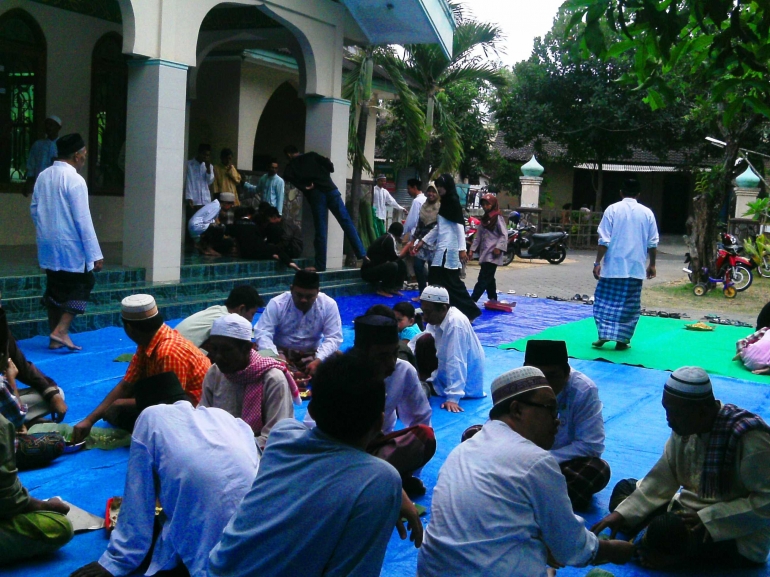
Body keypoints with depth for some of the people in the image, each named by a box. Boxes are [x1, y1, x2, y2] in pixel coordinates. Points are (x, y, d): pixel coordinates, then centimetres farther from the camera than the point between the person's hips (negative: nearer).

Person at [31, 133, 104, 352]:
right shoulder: (75, 180, -16)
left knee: (54, 289, 15)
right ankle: (61, 331, -4)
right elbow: (83, 220, -18)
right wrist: (95, 255, -15)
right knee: (82, 285, 7)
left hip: (48, 246, 7)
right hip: (70, 247, -7)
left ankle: (55, 337, 20)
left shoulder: (43, 176, 5)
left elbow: (34, 209, 13)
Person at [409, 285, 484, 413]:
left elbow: (456, 363, -34)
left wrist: (453, 398, -36)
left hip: (465, 385, -8)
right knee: (424, 341, -1)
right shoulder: (437, 318, -3)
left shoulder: (456, 323, -31)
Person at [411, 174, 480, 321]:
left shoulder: (453, 202, -9)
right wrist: (422, 241, 22)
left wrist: (462, 249, -22)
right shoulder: (444, 203, 18)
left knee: (451, 282, -7)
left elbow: (460, 226, -16)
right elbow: (438, 228, 24)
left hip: (449, 249, -9)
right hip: (442, 248, 9)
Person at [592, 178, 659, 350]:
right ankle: (622, 340, 8)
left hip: (613, 265, -2)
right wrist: (652, 264, 16)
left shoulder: (612, 209, -3)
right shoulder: (647, 213, 4)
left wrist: (597, 262, -3)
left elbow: (604, 240, -7)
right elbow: (652, 243, 6)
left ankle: (604, 334, -3)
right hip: (636, 267, 2)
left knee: (605, 300, 7)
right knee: (630, 305, 7)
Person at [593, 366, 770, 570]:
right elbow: (661, 481, -1)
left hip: (741, 538, -8)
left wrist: (708, 519, -30)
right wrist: (622, 513, -12)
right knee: (624, 489, 6)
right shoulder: (685, 428, -3)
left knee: (663, 530, -32)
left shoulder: (750, 439, -24)